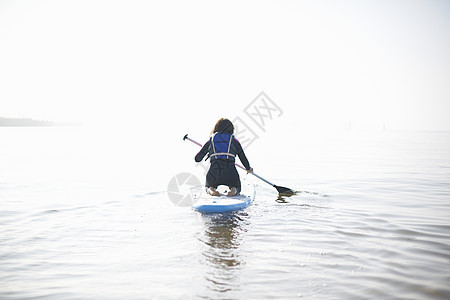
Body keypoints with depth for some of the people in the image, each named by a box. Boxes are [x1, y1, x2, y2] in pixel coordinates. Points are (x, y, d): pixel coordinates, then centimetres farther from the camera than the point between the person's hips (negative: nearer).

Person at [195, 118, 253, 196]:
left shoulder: (210, 140, 14)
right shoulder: (234, 141, 12)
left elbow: (197, 159, 18)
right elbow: (243, 157, 15)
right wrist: (248, 169, 36)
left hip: (213, 174, 1)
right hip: (231, 174, -1)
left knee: (208, 186, 34)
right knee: (237, 188, 31)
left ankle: (211, 189, -2)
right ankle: (234, 190, -5)